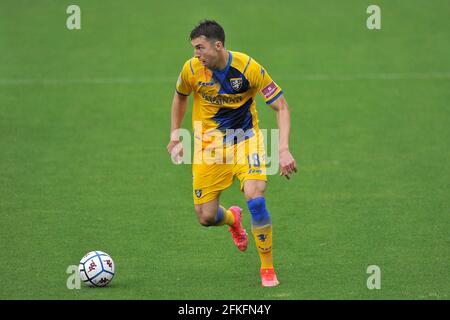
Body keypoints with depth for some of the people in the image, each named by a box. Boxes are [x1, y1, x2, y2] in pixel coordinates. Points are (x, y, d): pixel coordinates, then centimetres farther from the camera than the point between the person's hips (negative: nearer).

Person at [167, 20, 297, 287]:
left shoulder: (249, 68, -22)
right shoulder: (192, 69, -14)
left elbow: (281, 108, -16)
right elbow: (181, 96, 11)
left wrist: (284, 150, -27)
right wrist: (175, 136, 10)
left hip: (245, 139, -2)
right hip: (209, 144, 2)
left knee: (255, 197, -24)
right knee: (206, 217, -1)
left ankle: (268, 269, -8)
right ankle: (233, 219, 39)